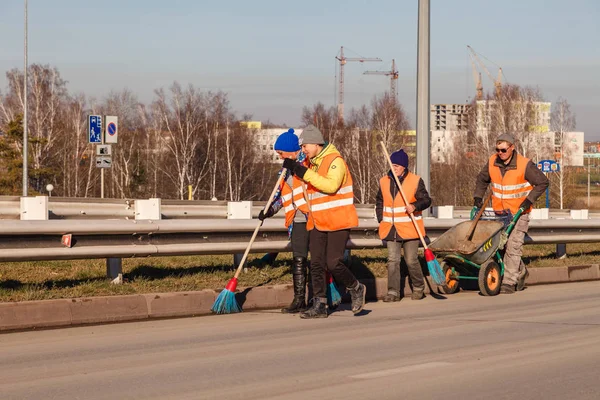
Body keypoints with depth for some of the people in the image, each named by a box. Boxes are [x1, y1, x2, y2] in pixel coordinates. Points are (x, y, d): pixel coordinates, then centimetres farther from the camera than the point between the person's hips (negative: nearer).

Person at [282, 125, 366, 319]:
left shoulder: (335, 160, -13)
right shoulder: (312, 163, 15)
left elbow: (331, 186, -29)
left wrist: (306, 173, -29)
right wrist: (295, 168, 14)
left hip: (338, 222, -8)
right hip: (318, 223, 8)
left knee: (334, 263, -11)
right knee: (316, 264, 1)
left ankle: (357, 289, 15)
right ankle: (319, 305, 3)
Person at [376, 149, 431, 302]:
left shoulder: (415, 181, -4)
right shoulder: (384, 181, 7)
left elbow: (426, 200, -4)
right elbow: (379, 202, 19)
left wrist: (415, 206, -24)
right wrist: (381, 219, 8)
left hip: (409, 229, -3)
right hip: (390, 229, 3)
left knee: (411, 260, 3)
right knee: (392, 260, -2)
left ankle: (418, 288, 22)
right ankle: (393, 292, -2)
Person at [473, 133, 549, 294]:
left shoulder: (524, 165, -16)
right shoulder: (492, 162, -2)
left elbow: (542, 182, -8)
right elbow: (481, 180, 16)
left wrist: (529, 200, -14)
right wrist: (477, 197, 4)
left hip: (519, 213, -5)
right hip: (500, 213, 5)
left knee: (513, 246, -12)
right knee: (502, 245, 11)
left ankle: (509, 282, -10)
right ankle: (521, 272, 33)